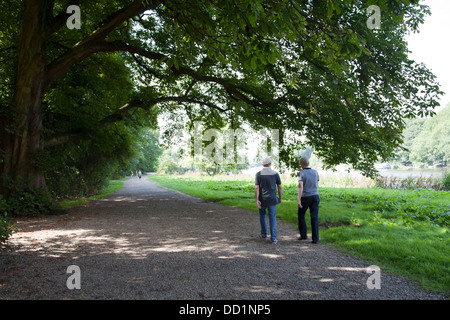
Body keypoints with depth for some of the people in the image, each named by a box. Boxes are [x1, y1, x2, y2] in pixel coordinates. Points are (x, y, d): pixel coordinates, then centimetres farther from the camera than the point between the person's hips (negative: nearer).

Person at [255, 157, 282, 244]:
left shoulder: (258, 174, -6)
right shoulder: (275, 173, -3)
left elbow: (256, 188, -12)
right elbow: (280, 187, 0)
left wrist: (257, 200, -10)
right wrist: (280, 198, 11)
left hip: (262, 199, 0)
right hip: (272, 200, 0)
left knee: (262, 215, 24)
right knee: (272, 218, 4)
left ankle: (264, 233, 32)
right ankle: (273, 238, -1)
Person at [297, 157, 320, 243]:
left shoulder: (301, 173, -10)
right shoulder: (315, 172, 4)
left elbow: (300, 186, -20)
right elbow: (317, 185, 13)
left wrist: (299, 199, -22)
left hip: (305, 197, -3)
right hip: (315, 196, 3)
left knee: (301, 215, 16)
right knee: (314, 217, 2)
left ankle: (303, 235, 20)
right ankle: (315, 239, -1)